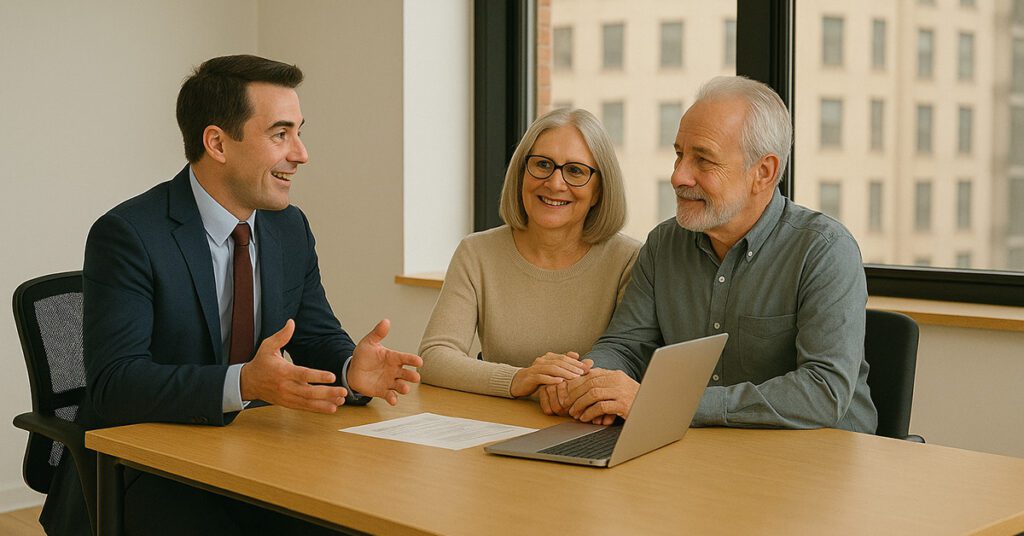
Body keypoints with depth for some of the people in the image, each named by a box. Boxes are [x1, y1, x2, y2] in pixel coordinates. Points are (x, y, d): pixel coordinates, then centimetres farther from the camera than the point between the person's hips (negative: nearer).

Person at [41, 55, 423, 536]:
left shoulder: (290, 229, 6)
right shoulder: (127, 235, -15)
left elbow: (318, 340, 10)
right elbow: (113, 382, -23)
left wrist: (351, 369, -15)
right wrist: (244, 383, -37)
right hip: (141, 474, -5)